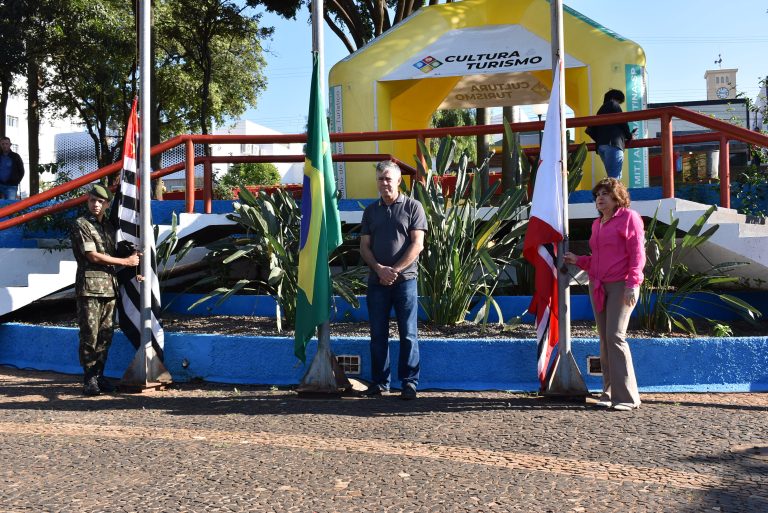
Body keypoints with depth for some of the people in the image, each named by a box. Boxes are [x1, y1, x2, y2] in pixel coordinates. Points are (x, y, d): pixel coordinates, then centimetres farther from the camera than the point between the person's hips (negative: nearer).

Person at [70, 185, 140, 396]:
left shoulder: (109, 225, 18)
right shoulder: (81, 225, -2)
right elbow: (93, 256, -10)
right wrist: (126, 261, -8)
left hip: (110, 286, 6)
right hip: (90, 286, -6)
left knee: (106, 335, 8)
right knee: (90, 335, -4)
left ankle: (99, 375, 16)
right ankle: (89, 379, 3)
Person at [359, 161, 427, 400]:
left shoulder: (412, 207, 3)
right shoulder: (371, 210, 14)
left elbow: (417, 244, -5)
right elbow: (364, 246, 9)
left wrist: (395, 270, -11)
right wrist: (379, 269, -8)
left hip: (405, 279, -3)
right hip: (377, 280, 4)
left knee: (408, 334, 0)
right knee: (378, 334, 7)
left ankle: (410, 383, 8)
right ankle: (379, 382, 17)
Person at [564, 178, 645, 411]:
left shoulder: (629, 217, 0)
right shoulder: (597, 224, 21)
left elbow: (637, 254, -8)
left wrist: (632, 283, -17)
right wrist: (578, 260, 12)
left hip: (621, 286, -7)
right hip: (598, 286, 7)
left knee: (615, 336, -15)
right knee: (604, 340, 5)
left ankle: (626, 396, -9)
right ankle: (609, 393, 11)